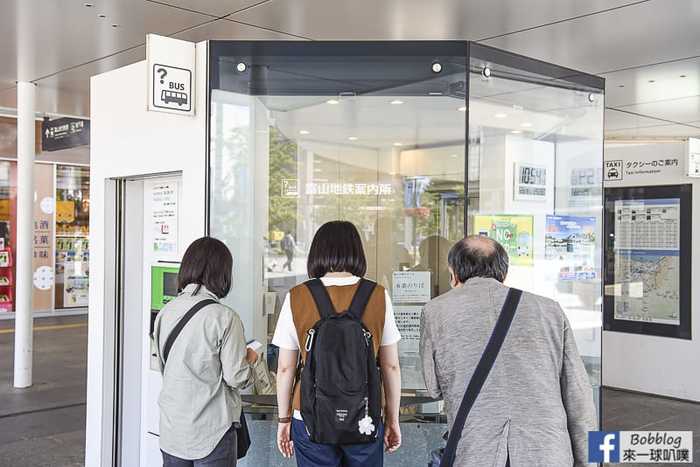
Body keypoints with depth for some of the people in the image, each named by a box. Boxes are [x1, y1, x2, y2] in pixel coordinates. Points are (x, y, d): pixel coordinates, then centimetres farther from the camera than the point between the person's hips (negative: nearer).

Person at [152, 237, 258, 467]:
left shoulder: (165, 312, -1)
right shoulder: (225, 318, -18)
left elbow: (163, 366, 10)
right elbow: (236, 378, -14)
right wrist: (249, 360, 7)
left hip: (172, 429, 5)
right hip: (211, 431, -5)